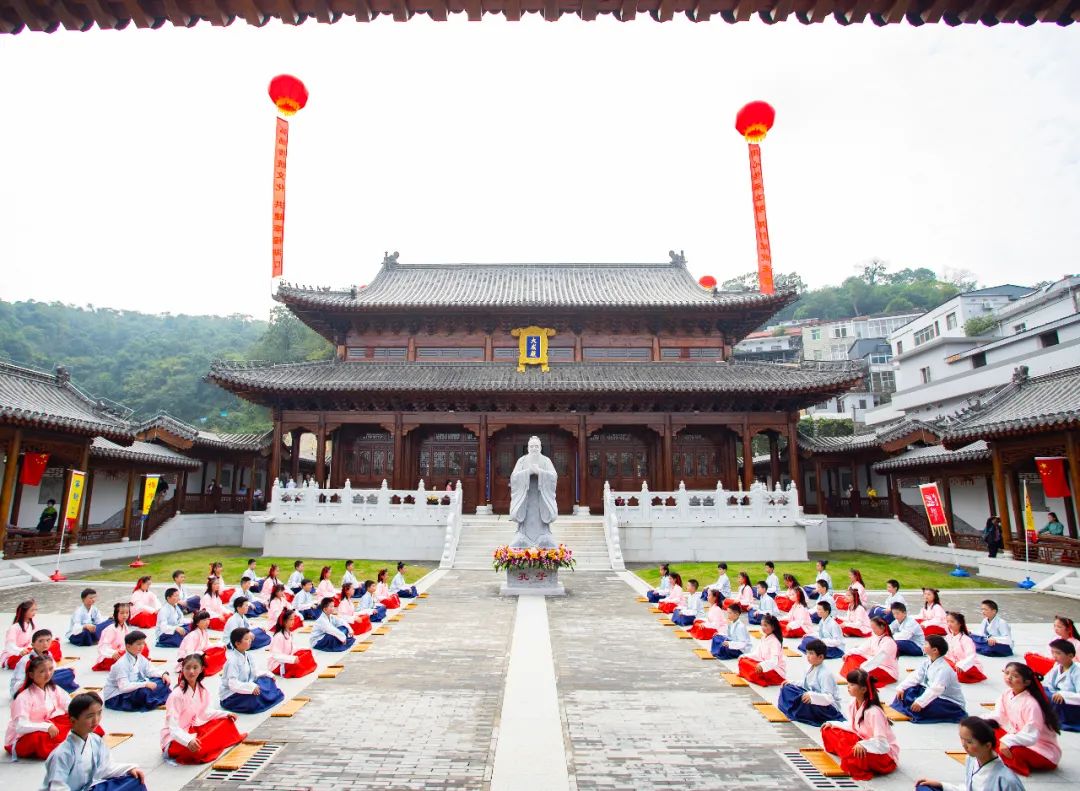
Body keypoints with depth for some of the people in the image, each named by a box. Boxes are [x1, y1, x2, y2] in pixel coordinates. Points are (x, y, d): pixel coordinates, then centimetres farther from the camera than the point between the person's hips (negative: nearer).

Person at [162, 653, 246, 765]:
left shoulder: (202, 690, -3)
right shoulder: (176, 695, -24)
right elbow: (173, 727, -27)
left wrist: (226, 714, 3)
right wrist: (188, 741, -43)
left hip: (193, 730, 6)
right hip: (174, 738, -6)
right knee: (196, 749, -33)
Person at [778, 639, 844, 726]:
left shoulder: (825, 674, -22)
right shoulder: (811, 668, 2)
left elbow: (828, 698, -28)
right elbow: (804, 685, 15)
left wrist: (812, 696, -43)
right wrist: (791, 683, -2)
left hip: (829, 708, -9)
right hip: (812, 701, 9)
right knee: (787, 688, 0)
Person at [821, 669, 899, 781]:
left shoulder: (873, 712, -28)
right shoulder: (853, 704, -4)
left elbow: (882, 743, -30)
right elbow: (853, 726, 12)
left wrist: (863, 745, -43)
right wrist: (833, 724, 5)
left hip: (884, 754, -8)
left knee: (852, 757, -39)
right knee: (828, 731, 2)